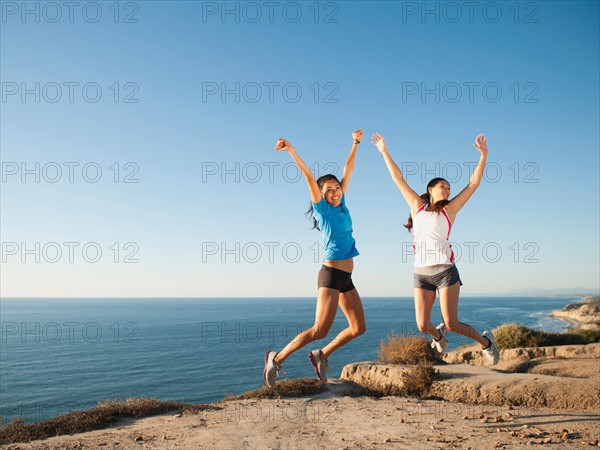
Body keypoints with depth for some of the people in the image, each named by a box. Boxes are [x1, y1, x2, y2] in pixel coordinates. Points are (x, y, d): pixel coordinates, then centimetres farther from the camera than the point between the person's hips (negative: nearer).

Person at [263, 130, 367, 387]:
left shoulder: (342, 207, 12)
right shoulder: (322, 210, -4)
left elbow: (348, 171, 16)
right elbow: (309, 177, -14)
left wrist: (356, 144, 20)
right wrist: (291, 151, -20)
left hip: (345, 278, 8)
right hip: (331, 275, -8)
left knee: (358, 328, 7)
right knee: (320, 331, -10)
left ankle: (321, 356, 19)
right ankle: (277, 358, 4)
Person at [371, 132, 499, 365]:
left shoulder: (449, 209, 8)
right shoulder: (417, 205, 12)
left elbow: (473, 183, 4)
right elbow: (398, 178, 14)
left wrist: (483, 155, -4)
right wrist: (384, 152, 15)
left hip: (445, 271, -2)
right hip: (421, 273, 2)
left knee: (452, 323, -4)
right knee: (423, 326, 1)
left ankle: (486, 341, 25)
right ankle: (438, 334, 38)